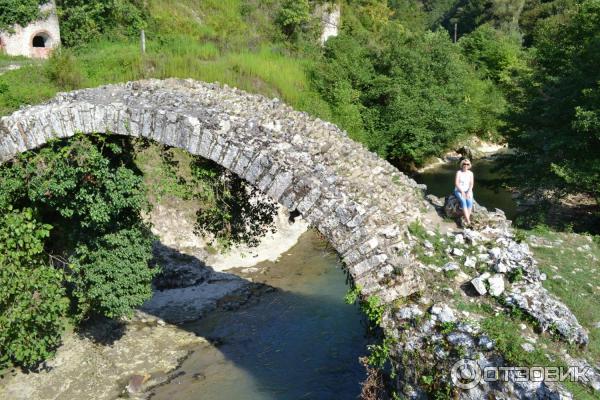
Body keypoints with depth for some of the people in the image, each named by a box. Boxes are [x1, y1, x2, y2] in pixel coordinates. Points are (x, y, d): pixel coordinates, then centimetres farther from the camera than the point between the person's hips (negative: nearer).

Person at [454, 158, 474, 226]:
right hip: (459, 191, -3)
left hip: (468, 191, 3)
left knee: (469, 201, -31)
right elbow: (456, 183, -12)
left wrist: (468, 192, -19)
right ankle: (468, 221, -37)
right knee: (463, 201, -33)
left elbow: (471, 184, -2)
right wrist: (462, 192, -21)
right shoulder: (458, 172, -5)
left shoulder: (470, 173, 4)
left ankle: (467, 220, -32)